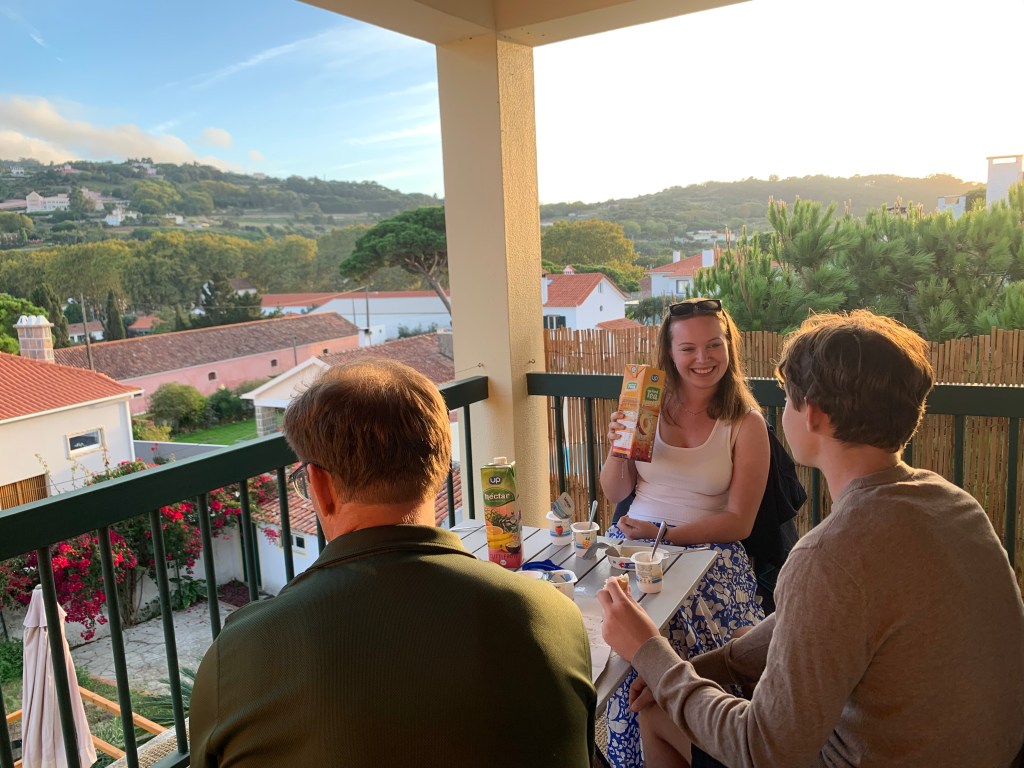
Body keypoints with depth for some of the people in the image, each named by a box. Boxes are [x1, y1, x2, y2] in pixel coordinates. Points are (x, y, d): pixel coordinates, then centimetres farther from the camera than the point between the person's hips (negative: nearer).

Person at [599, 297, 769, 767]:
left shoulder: (746, 424, 0)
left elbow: (739, 522, -4)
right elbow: (615, 493, 11)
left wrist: (663, 534, -15)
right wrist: (616, 448, -9)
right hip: (633, 542, 2)